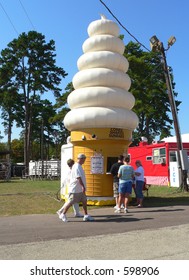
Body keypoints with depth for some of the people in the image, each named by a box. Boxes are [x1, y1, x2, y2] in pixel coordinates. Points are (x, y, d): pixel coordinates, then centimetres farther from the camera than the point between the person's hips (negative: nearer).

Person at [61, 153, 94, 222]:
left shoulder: (79, 166, 13)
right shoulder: (76, 167, -19)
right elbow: (78, 177, -28)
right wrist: (83, 186, -31)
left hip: (80, 189, 10)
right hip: (75, 189, -10)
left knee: (84, 201, 8)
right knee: (70, 202, -1)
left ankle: (86, 215, 14)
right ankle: (63, 214, 13)